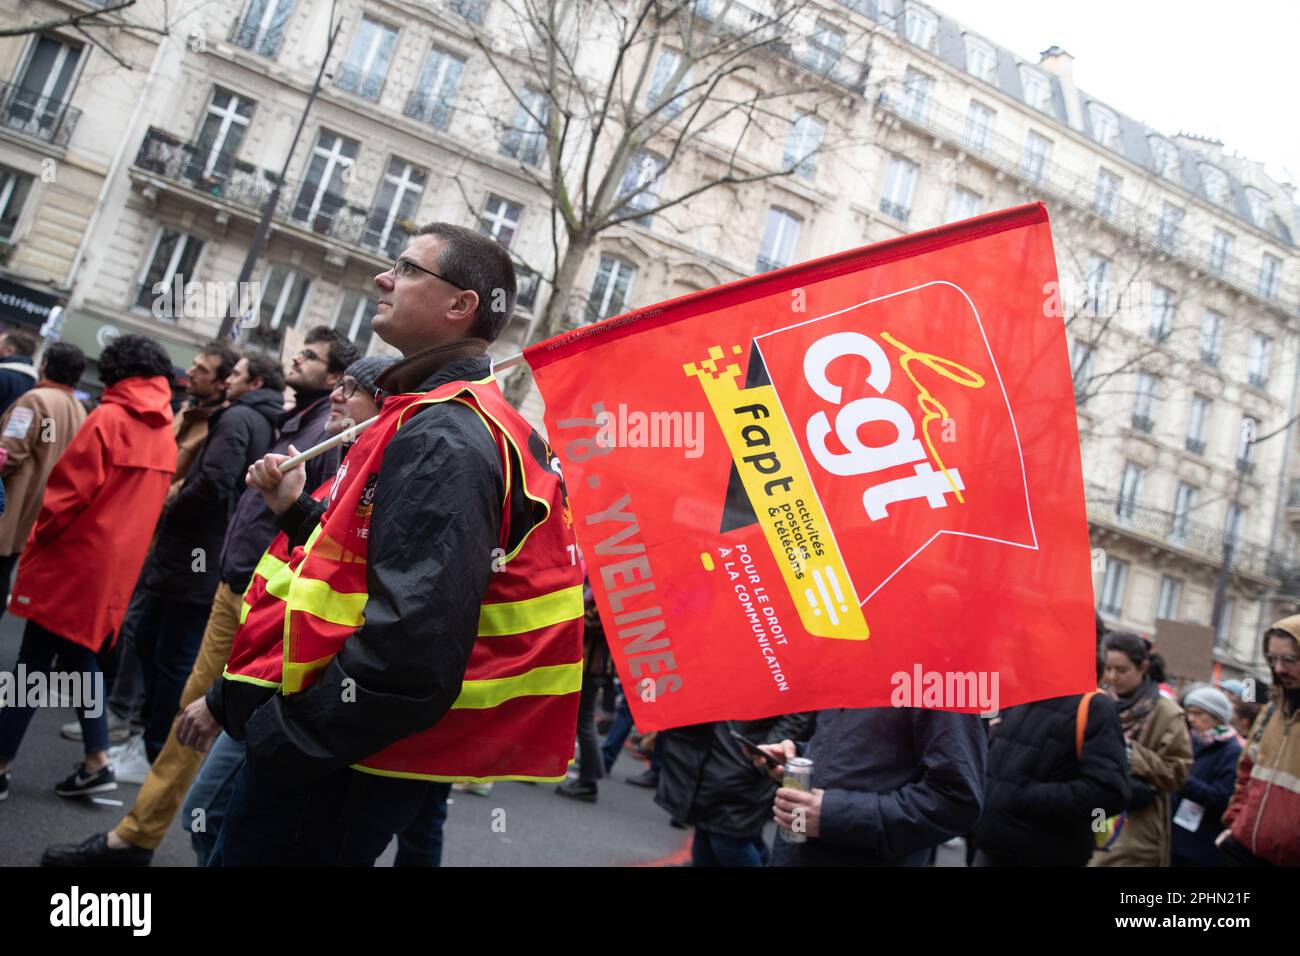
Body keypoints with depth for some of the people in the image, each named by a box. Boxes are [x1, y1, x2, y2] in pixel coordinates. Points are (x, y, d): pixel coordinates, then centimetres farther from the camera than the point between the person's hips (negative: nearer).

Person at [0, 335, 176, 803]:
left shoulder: (108, 418, -13)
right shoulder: (167, 436, 7)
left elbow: (70, 488, -15)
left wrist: (38, 537, -1)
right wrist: (121, 544, 16)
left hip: (73, 560, -6)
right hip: (116, 567, 6)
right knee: (80, 659, 16)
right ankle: (97, 763, 15)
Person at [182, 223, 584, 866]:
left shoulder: (444, 439, -21)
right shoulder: (430, 419, 13)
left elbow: (412, 645, -31)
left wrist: (273, 736, -17)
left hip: (329, 765, -9)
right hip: (336, 748, 9)